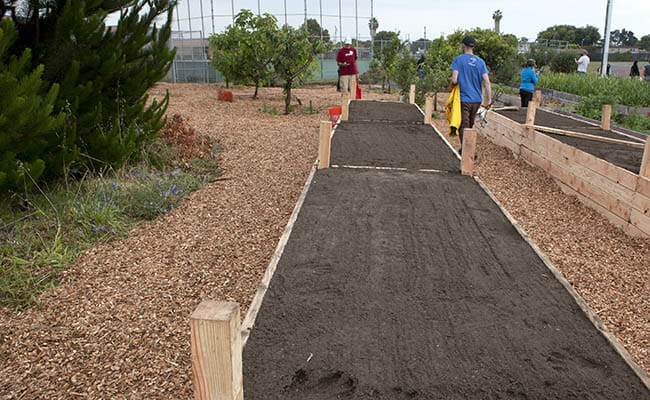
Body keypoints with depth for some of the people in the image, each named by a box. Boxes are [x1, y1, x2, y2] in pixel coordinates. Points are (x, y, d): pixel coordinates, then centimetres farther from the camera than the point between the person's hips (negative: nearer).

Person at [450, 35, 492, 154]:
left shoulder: (458, 59, -6)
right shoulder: (480, 61, 6)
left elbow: (454, 80, -16)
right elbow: (487, 82, -2)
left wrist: (452, 83, 7)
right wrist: (489, 100, -2)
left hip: (464, 99, -5)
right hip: (477, 99, 5)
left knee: (464, 126, -1)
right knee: (470, 126, 18)